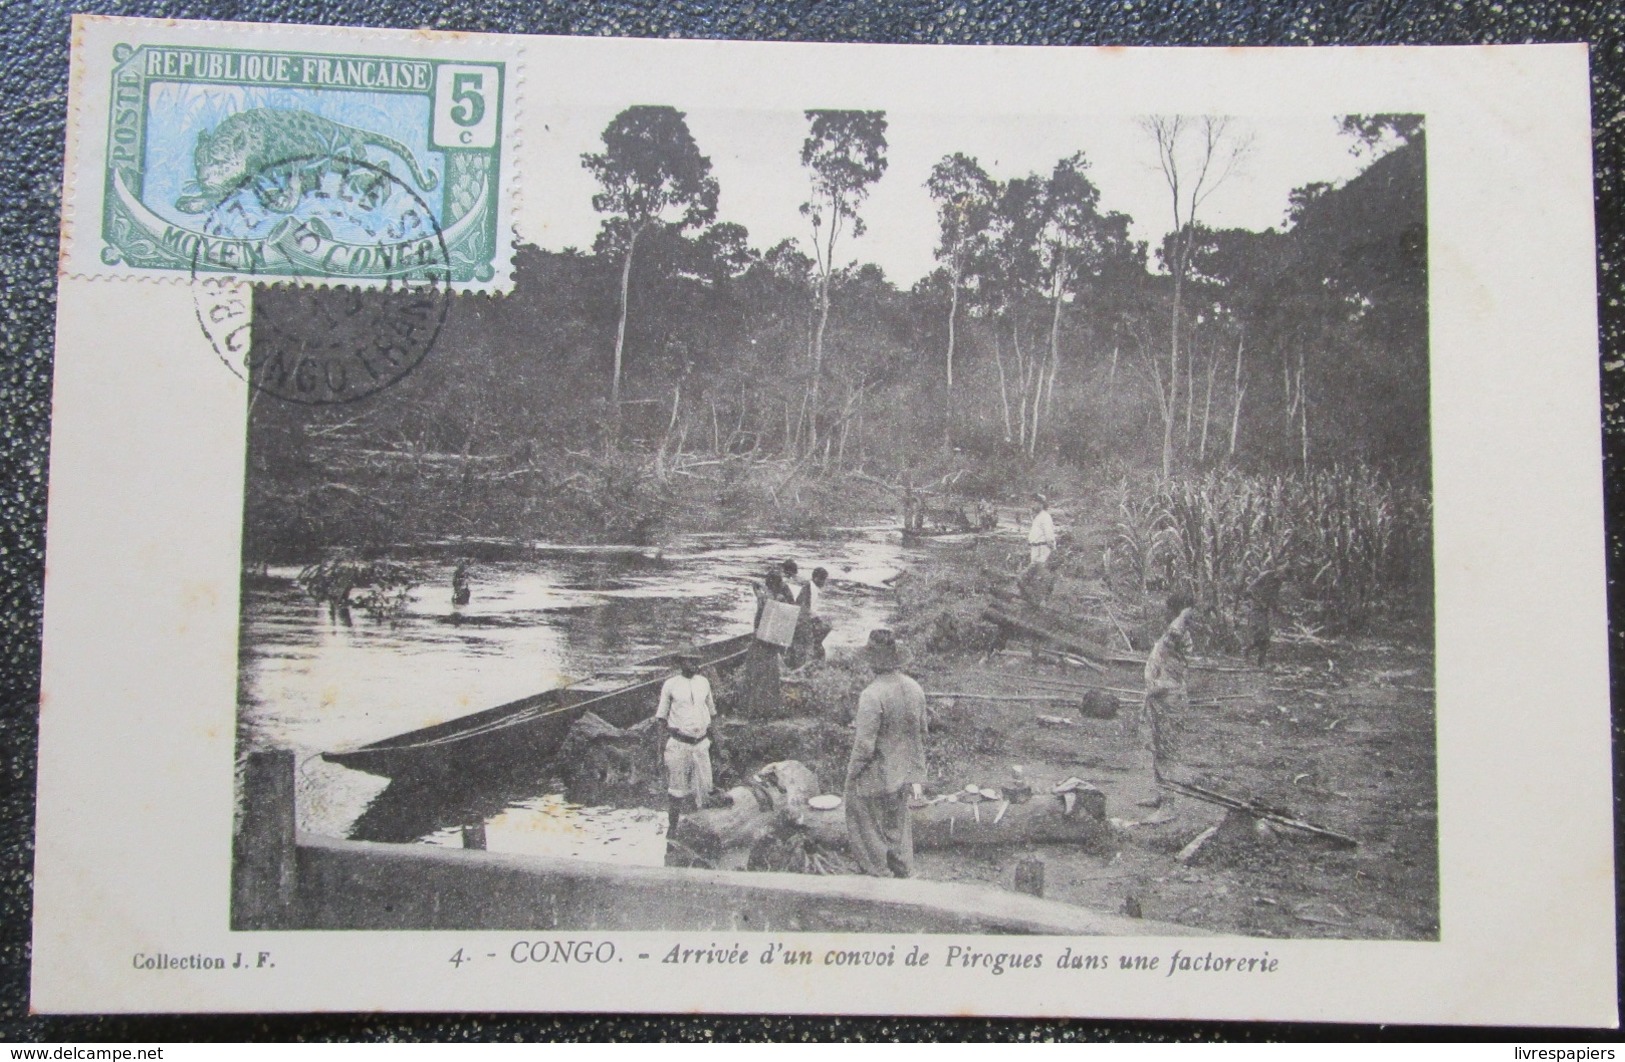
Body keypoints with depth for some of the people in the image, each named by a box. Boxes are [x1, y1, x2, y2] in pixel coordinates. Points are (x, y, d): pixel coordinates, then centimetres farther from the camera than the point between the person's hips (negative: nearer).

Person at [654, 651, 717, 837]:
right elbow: (662, 717, 2)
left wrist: (714, 733, 11)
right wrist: (662, 742, -5)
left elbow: (712, 711, 19)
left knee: (703, 786, 4)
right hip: (679, 743, -4)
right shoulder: (670, 685, -3)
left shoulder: (704, 682, 8)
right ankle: (672, 827, 10)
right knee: (677, 789, 0)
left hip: (701, 743, 4)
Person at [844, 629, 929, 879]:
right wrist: (916, 776, 14)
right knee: (898, 828, 23)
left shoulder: (872, 696, -26)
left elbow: (864, 746, -23)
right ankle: (903, 874, 35)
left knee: (871, 832, 13)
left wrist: (852, 774, -7)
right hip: (901, 778, 7)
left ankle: (879, 874, 25)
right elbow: (920, 736, 5)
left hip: (873, 781, -7)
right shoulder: (914, 689, -4)